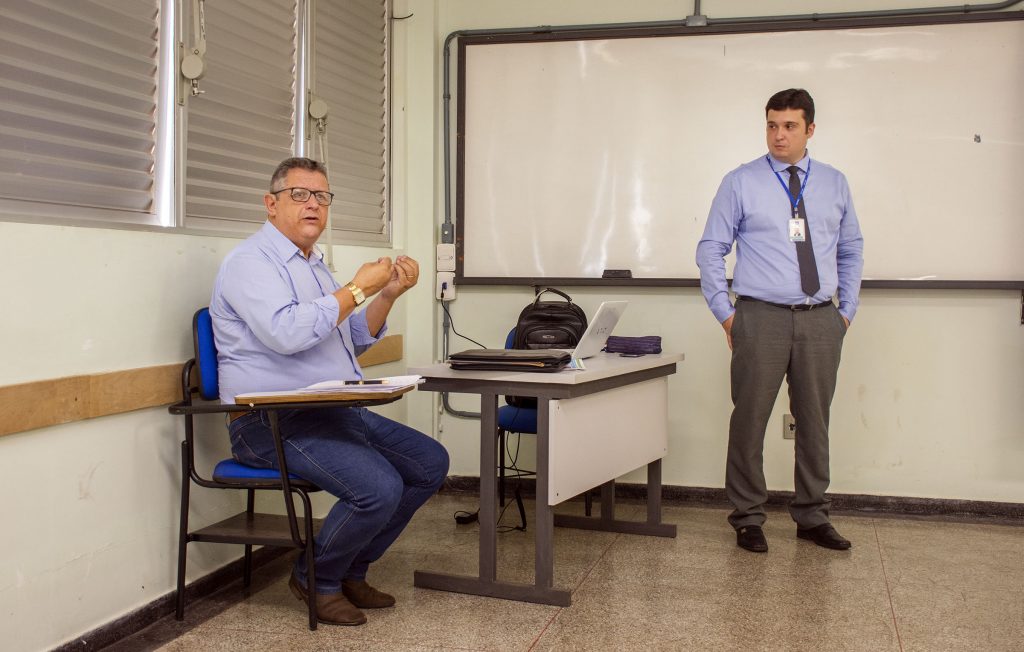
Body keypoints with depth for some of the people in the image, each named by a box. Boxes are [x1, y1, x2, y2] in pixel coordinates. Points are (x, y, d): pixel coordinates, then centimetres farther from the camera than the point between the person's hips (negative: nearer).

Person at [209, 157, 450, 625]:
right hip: (275, 423, -9)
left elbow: (353, 339, 22)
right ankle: (316, 578, 2)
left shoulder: (313, 265, 20)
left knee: (431, 463, 2)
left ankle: (351, 571, 15)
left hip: (336, 412, 10)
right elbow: (286, 333, -27)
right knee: (380, 488, -27)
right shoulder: (252, 261, -9)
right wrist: (357, 289, -19)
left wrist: (387, 296, 5)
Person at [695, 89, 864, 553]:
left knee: (815, 421, 11)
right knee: (749, 420, 0)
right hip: (762, 318, -3)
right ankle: (748, 519, 14)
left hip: (822, 322, 3)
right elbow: (711, 249, 2)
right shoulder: (741, 182, 1)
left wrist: (847, 310, 11)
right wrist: (725, 313, -3)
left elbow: (851, 250, 17)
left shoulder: (834, 184, 10)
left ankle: (812, 516, 24)